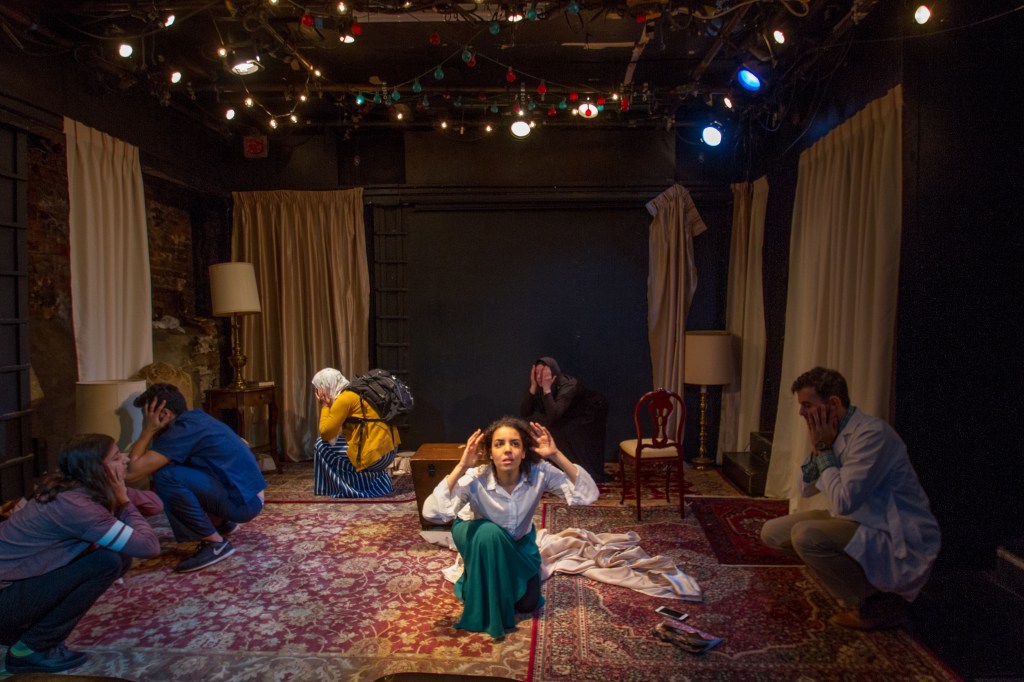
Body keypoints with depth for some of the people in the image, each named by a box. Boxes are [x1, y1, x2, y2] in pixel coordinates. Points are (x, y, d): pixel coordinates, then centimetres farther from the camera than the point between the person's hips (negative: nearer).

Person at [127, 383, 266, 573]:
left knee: (166, 476, -22)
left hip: (243, 502, -10)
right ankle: (221, 522, 23)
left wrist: (148, 432, -9)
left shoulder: (183, 430, -18)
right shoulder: (194, 418, 10)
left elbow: (132, 472, -20)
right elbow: (156, 458, 17)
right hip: (248, 495, 10)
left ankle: (215, 543, -11)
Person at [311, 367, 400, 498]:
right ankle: (377, 475, 14)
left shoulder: (344, 399, -11)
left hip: (375, 454, -9)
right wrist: (330, 405, 13)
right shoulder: (355, 393, 17)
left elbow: (325, 433, -12)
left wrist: (325, 406, -1)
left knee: (321, 445, 2)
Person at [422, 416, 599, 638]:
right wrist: (461, 467, -53)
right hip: (476, 534, -3)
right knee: (489, 533, -37)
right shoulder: (475, 479, -37)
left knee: (528, 603, -2)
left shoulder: (539, 473, -32)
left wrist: (556, 455, -46)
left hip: (519, 539, 3)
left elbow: (589, 494, -38)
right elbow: (431, 512, -48)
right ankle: (484, 611, -12)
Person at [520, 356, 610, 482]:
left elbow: (553, 416, -47)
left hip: (591, 414, -6)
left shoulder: (568, 386, -37)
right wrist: (533, 387, -33)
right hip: (571, 416, 7)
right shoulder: (540, 387, -18)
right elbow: (524, 413, -24)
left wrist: (547, 389, -47)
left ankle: (592, 475, -5)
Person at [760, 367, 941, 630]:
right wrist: (818, 447, -5)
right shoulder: (835, 433, 4)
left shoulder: (871, 433, -24)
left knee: (805, 535, -31)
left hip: (899, 545, -9)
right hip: (859, 523, 9)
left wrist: (824, 449, -17)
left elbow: (843, 502, -29)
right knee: (773, 532, 2)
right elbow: (807, 489, 12)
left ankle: (878, 603, -8)